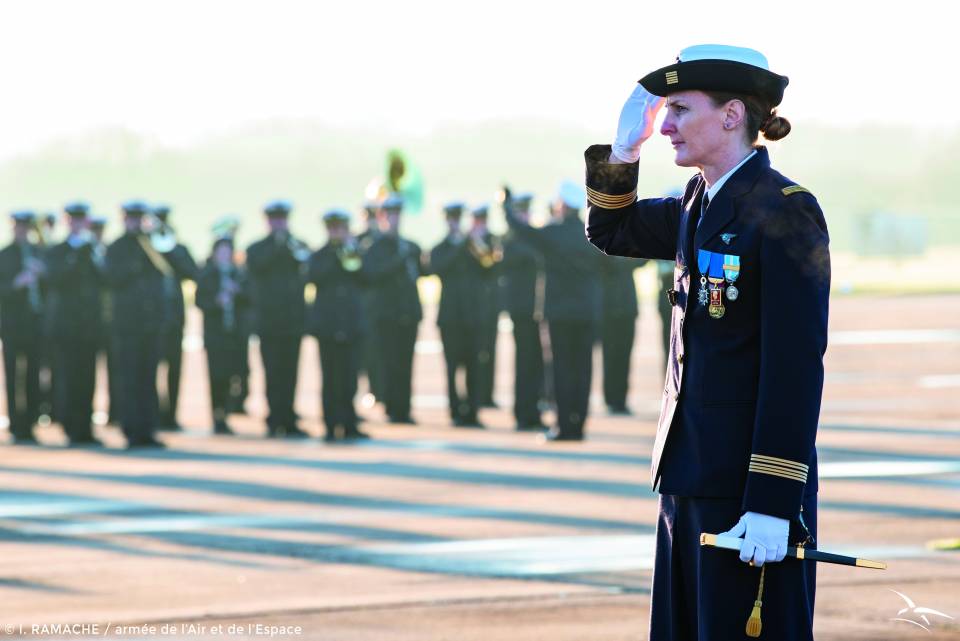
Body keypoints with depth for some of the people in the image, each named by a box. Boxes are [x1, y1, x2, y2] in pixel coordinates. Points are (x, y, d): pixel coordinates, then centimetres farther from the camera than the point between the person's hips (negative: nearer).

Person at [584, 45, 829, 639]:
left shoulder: (785, 211, -14)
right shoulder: (699, 205, 11)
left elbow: (796, 366, -18)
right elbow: (612, 232, 29)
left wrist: (774, 502, -22)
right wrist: (624, 149, 10)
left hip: (749, 483, -9)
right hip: (691, 474, 9)